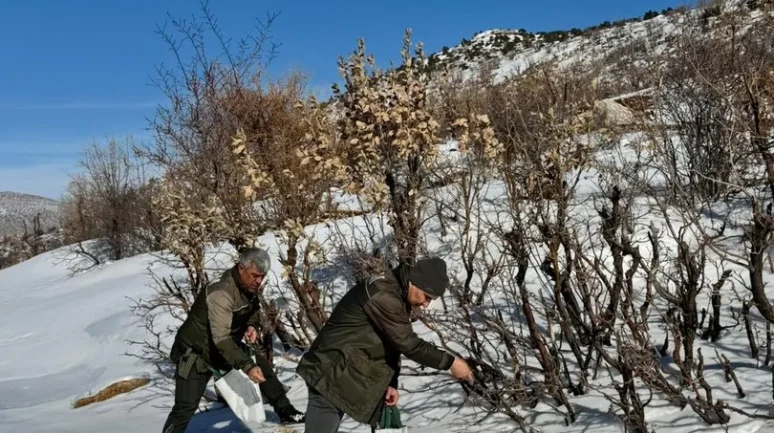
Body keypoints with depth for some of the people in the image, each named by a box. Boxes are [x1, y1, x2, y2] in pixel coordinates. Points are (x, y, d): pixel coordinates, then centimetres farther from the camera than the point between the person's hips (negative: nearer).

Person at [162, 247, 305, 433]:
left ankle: (286, 412, 23)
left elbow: (253, 310, 13)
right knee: (185, 408, -12)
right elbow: (222, 339, -41)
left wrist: (252, 326, -11)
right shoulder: (221, 293, -34)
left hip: (226, 347, 8)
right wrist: (247, 366, -49)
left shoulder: (249, 288, -8)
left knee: (262, 366, 8)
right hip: (196, 352, -8)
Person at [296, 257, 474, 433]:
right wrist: (449, 362, -17)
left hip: (363, 375, 10)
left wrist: (391, 383, 4)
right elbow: (408, 344, -26)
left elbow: (394, 343, 11)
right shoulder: (382, 296, -27)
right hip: (332, 373, -10)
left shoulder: (399, 296, 5)